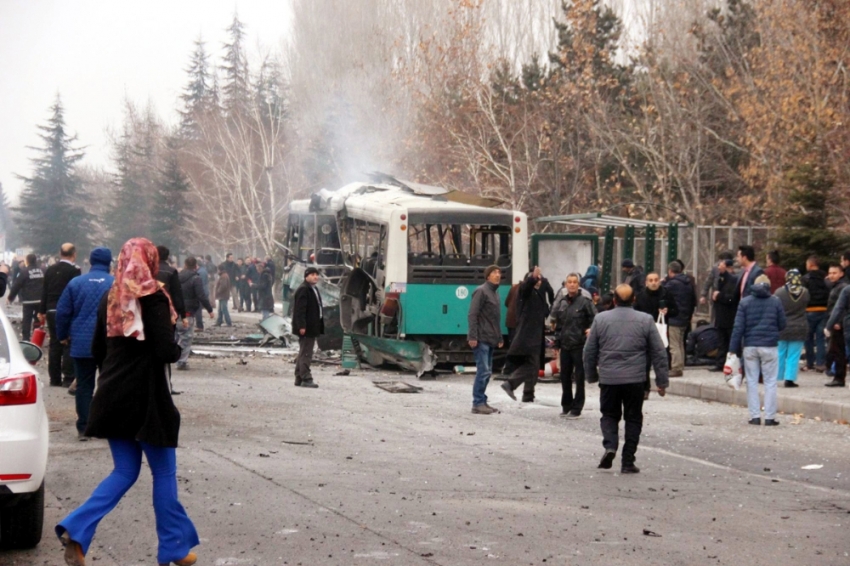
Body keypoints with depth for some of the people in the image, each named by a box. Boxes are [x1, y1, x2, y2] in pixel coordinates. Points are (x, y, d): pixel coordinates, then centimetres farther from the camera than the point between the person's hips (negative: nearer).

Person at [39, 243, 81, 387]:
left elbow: (45, 291, 12)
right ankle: (68, 378, -5)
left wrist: (42, 311, 18)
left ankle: (55, 378, 12)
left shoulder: (50, 270, 8)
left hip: (52, 311, 6)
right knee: (69, 345, -3)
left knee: (54, 344, 10)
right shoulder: (74, 270, -10)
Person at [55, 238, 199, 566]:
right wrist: (178, 350, 3)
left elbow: (97, 350, 12)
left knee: (125, 472, 13)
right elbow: (165, 351, -18)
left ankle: (76, 530, -5)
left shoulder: (110, 299, 7)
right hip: (146, 398, -6)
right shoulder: (153, 299, -12)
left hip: (113, 396, 6)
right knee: (164, 472, 8)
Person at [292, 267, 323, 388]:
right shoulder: (303, 290, -14)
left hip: (313, 327, 10)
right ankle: (306, 379, -8)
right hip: (306, 328, -10)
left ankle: (299, 378, 20)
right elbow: (300, 310, -20)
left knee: (304, 353, 14)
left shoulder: (314, 289, 18)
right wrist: (302, 326, -26)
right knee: (305, 353, -8)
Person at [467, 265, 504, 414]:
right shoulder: (481, 291, -9)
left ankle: (482, 402, 15)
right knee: (483, 371, -11)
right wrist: (472, 337, -21)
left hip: (490, 340, 9)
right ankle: (478, 403, -7)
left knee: (486, 372, 10)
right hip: (481, 339, -9)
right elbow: (472, 315, -15)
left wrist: (499, 338, 20)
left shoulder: (495, 293, 18)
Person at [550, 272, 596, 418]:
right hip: (565, 344, 5)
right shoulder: (561, 302, 9)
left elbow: (595, 319, -6)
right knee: (565, 376, 11)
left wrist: (591, 329, -22)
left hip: (579, 345, -5)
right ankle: (566, 406, 22)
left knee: (579, 377, -1)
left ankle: (576, 408, 5)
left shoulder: (585, 301, -7)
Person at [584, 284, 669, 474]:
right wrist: (662, 381, 9)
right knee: (633, 419, 10)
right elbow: (659, 353, 2)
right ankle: (628, 462, 7)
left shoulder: (600, 319, 1)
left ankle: (610, 446, -9)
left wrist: (591, 376, 19)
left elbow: (589, 352, 6)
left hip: (608, 379, 0)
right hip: (635, 380, 0)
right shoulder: (645, 320, 1)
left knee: (609, 415, 16)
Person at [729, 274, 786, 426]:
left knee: (752, 382, 8)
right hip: (769, 346, -1)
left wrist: (733, 349, -3)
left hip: (750, 346, 1)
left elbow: (738, 327, -3)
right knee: (770, 382, 4)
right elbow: (782, 325, 5)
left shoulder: (745, 302, 1)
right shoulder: (775, 302, 0)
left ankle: (755, 416, 4)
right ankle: (770, 417, 1)